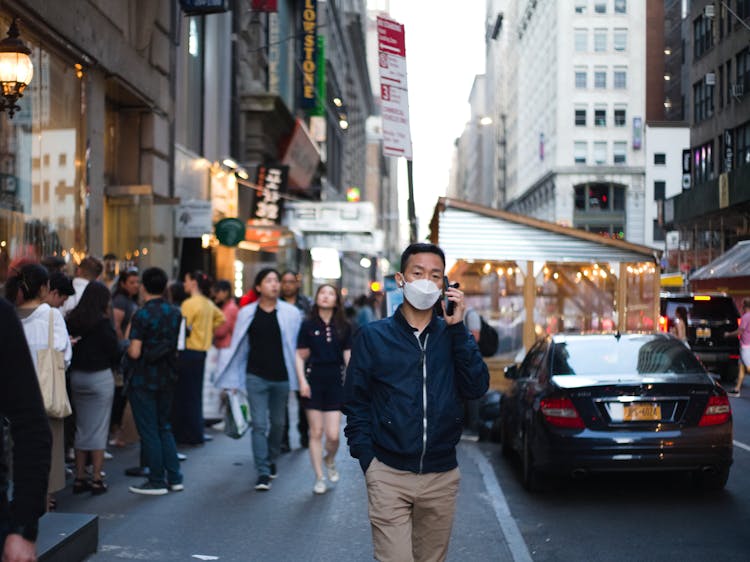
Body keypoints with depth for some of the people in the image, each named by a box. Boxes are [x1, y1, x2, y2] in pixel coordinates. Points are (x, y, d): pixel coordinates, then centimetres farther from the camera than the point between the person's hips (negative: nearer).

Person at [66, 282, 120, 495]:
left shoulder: (72, 319, 1)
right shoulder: (102, 321, -13)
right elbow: (114, 351, -10)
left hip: (76, 376, 5)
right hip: (100, 377, -5)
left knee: (81, 428, 13)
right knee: (98, 429, 1)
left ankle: (80, 477, 16)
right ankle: (97, 478, 2)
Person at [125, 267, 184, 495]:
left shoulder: (142, 315, -16)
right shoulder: (175, 313, 3)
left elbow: (135, 352, -18)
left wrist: (127, 346, 2)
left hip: (144, 380, -6)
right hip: (168, 378, 6)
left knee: (149, 431, 2)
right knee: (164, 427, 16)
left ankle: (157, 481, 5)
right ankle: (174, 478, 15)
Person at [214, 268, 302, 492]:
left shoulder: (291, 313, 0)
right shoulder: (247, 313, 2)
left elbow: (297, 347, 2)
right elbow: (238, 347, 7)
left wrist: (298, 378, -1)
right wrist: (233, 380, 6)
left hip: (282, 378, 1)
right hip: (256, 376, -1)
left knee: (277, 423, 12)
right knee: (259, 424, -6)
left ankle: (271, 460, 34)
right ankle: (263, 473, -5)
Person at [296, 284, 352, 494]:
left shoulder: (344, 327, 5)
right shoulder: (308, 325, 2)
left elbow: (349, 356, 7)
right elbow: (300, 356, 3)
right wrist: (302, 380, -8)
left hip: (335, 382, 1)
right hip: (313, 380, -1)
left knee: (333, 435, -4)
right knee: (316, 432, 2)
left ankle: (330, 460, 29)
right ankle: (319, 478, 13)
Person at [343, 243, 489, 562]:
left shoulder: (453, 335, 8)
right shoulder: (373, 337, 2)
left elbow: (477, 388, -6)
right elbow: (355, 404, 3)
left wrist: (458, 328, -10)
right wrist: (367, 459, -6)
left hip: (442, 476, 3)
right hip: (389, 475, -3)